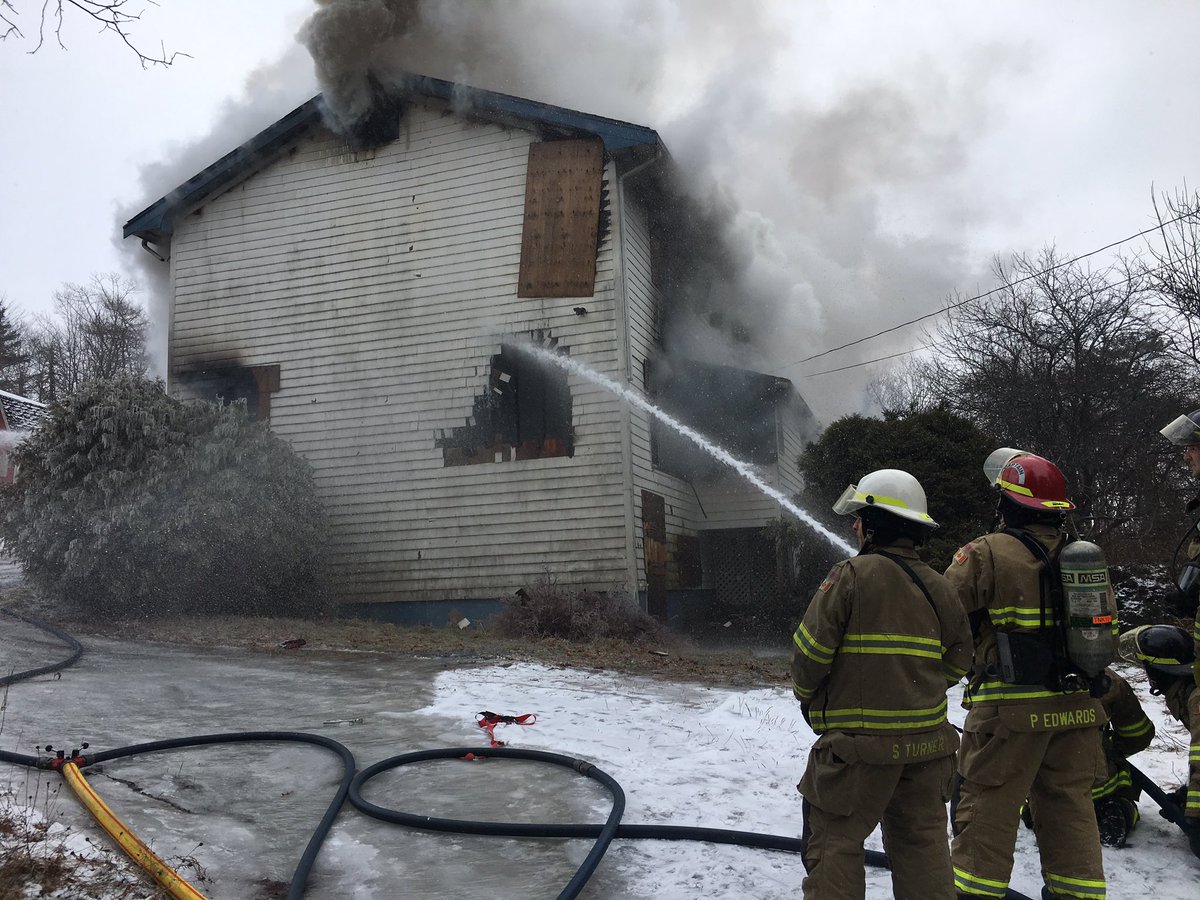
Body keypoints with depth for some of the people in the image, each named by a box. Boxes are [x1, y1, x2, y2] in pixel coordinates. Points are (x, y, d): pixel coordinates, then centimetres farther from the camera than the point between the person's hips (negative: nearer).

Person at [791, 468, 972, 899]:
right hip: (927, 741, 6)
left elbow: (810, 652, -12)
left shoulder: (851, 575, -14)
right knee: (922, 842, 18)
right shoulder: (939, 588, 5)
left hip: (860, 742, -6)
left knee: (834, 844, 4)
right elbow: (956, 663, 12)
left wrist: (806, 695, 7)